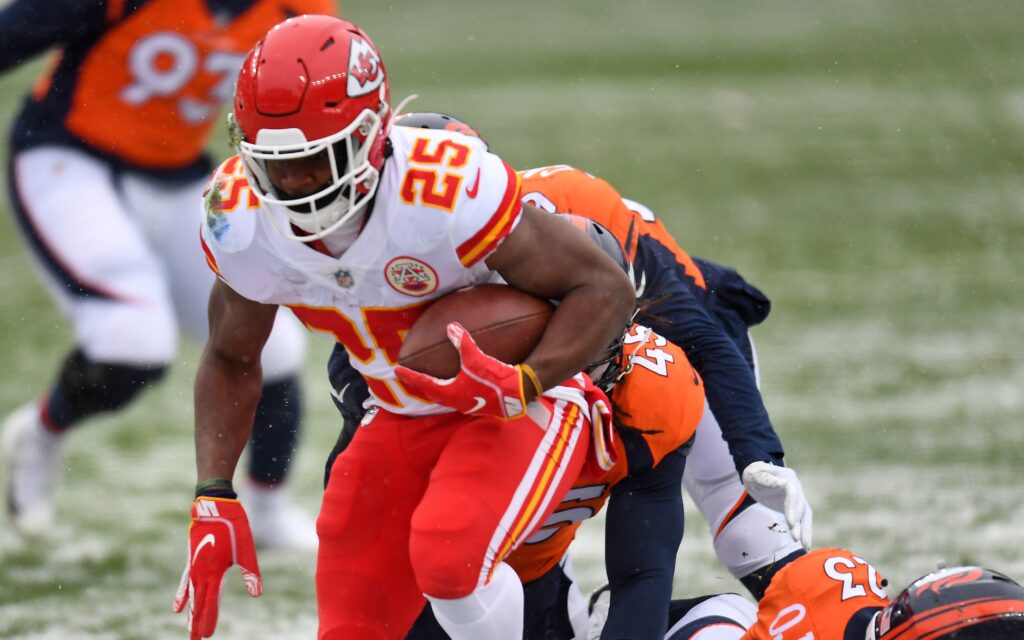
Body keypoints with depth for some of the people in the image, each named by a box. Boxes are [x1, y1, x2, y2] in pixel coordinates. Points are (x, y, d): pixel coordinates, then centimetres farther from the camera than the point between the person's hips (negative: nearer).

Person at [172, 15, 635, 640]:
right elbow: (232, 360, 6)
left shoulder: (450, 194, -32)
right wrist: (214, 499, -6)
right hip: (401, 422, 6)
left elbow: (606, 289, -22)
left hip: (521, 407, -6)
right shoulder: (244, 220, -14)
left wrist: (520, 386, -37)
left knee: (448, 554, -33)